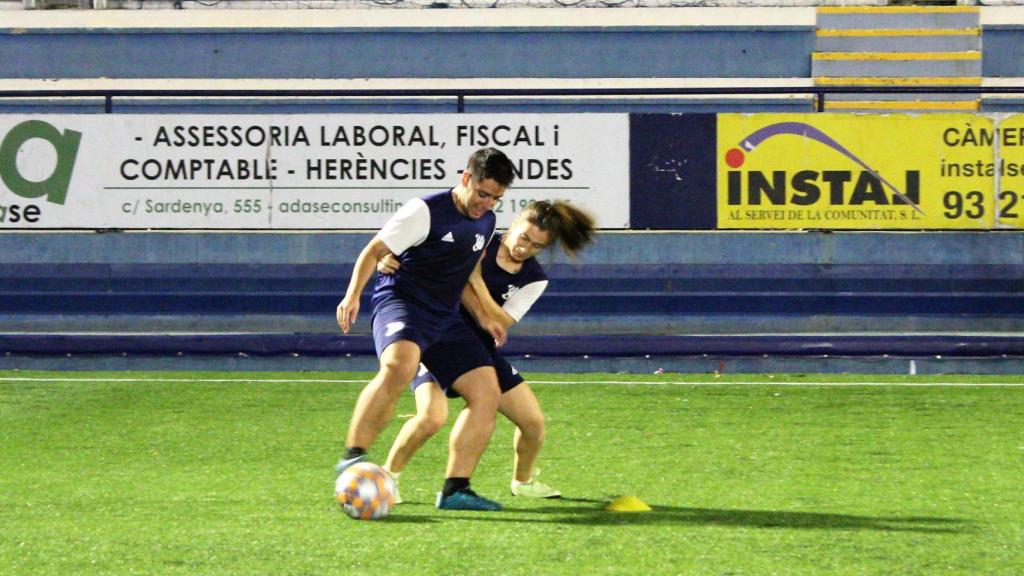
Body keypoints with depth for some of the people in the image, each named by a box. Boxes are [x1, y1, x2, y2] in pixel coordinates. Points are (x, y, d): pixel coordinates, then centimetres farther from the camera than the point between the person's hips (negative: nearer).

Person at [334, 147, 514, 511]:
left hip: (445, 318, 8)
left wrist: (482, 317, 16)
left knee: (487, 392, -4)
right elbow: (374, 251, -8)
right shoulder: (426, 212, -9)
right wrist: (353, 295, -22)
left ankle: (454, 489, -2)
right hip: (401, 302, -8)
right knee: (399, 365, -38)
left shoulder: (486, 222, 14)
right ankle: (353, 456, -32)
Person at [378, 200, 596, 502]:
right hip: (438, 342, -4)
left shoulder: (534, 279, -2)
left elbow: (497, 323, -14)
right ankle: (387, 476, -7)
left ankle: (523, 480, 29)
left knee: (533, 421, -1)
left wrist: (475, 279, -26)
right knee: (432, 416, -28)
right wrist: (389, 259, -26)